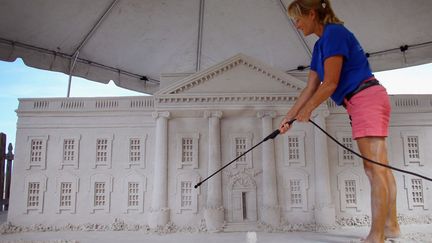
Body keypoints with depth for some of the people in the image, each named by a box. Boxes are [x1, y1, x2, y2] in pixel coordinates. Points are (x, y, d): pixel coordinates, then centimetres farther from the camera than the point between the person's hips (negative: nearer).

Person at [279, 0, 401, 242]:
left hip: (366, 98, -10)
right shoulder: (320, 44, 16)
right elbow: (310, 88, 14)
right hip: (364, 102, 10)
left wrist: (307, 110, -4)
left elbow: (330, 83, -17)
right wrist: (289, 117, 12)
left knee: (375, 168, -11)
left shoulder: (334, 32, -12)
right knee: (380, 167, 10)